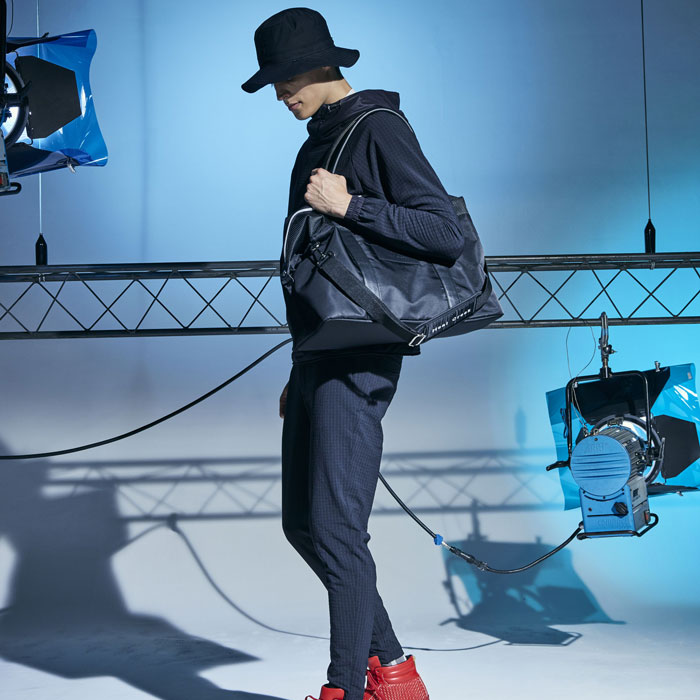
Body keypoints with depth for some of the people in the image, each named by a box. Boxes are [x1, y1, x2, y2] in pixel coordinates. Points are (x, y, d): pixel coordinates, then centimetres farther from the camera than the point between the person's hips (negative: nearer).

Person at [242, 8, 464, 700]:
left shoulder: (379, 129, -8)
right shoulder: (317, 143, 20)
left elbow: (447, 234, -18)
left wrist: (348, 205, -21)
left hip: (359, 362, -10)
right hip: (317, 357, 10)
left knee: (336, 528, -9)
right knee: (303, 524, 11)